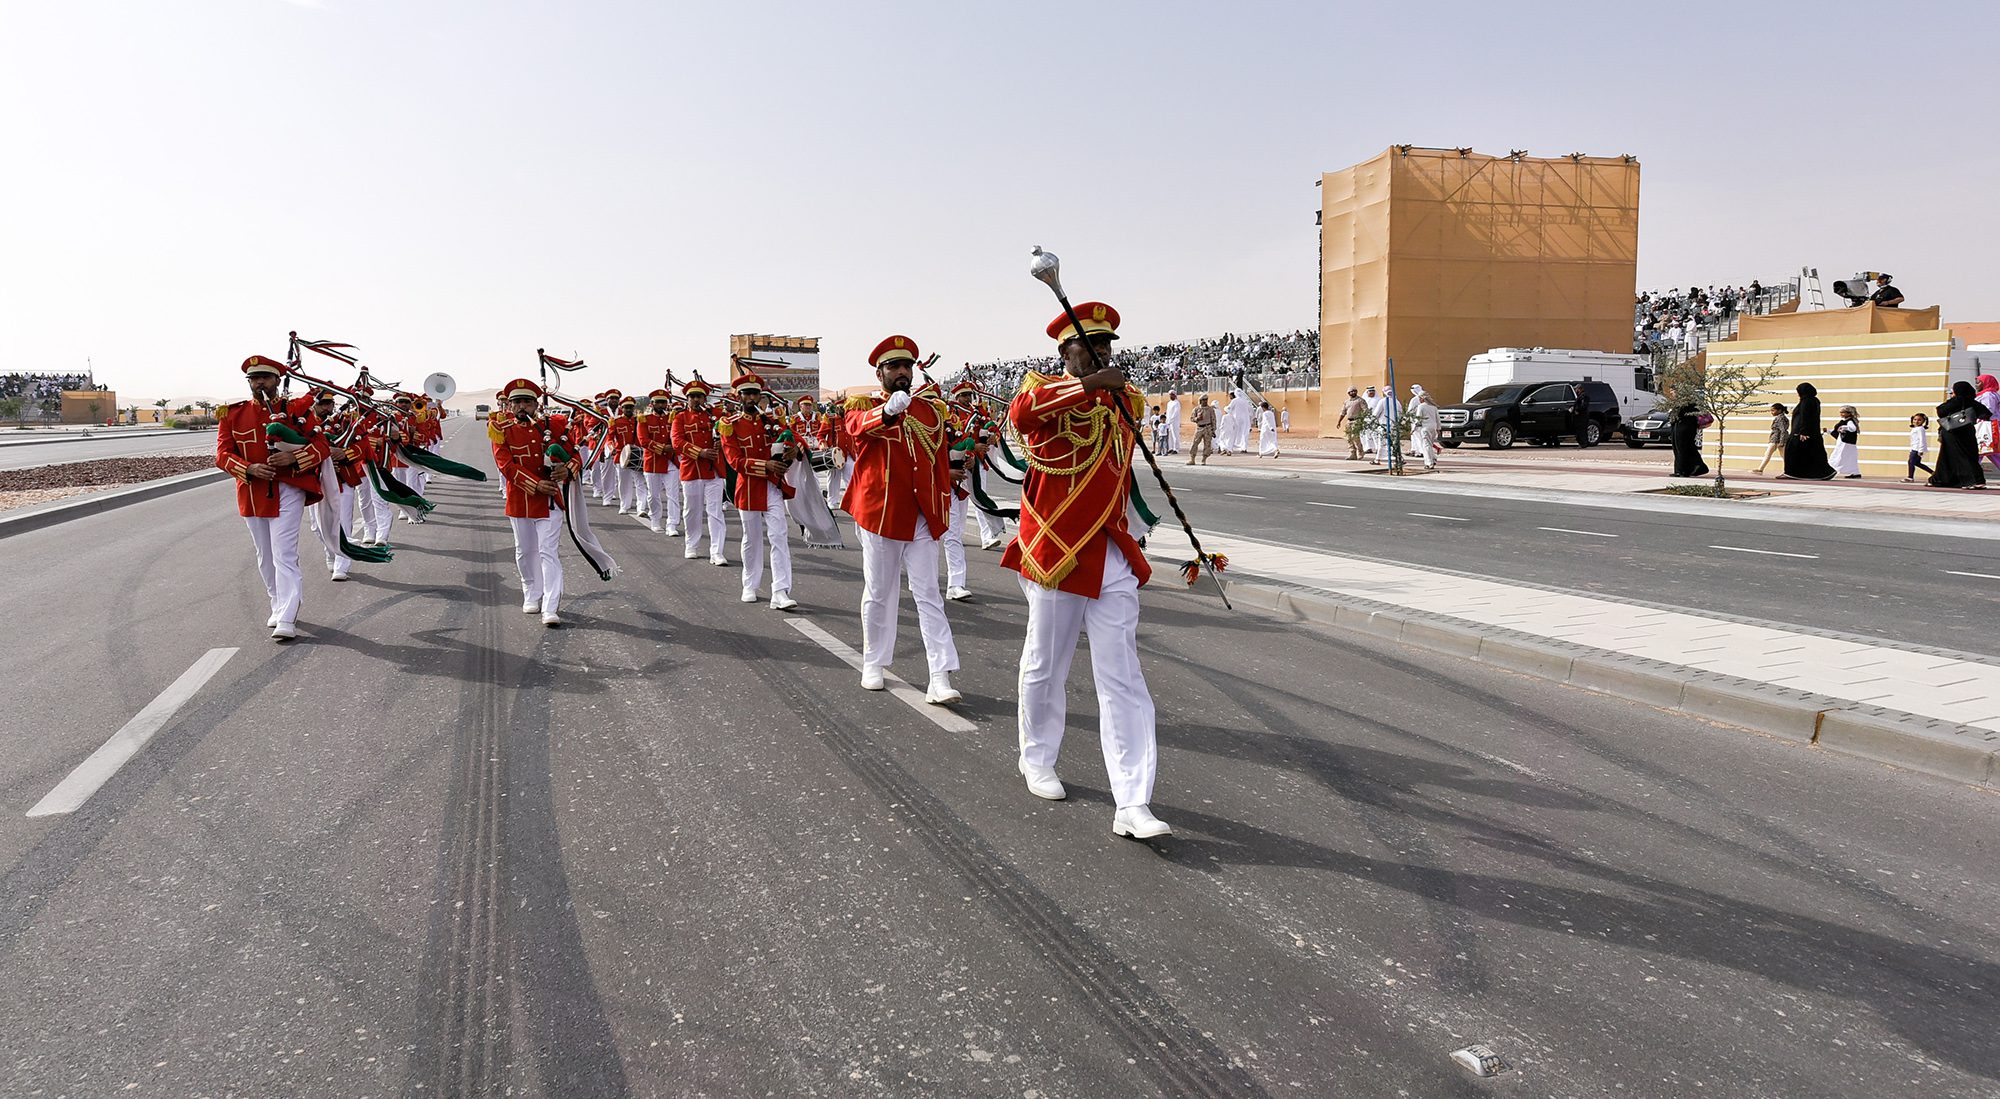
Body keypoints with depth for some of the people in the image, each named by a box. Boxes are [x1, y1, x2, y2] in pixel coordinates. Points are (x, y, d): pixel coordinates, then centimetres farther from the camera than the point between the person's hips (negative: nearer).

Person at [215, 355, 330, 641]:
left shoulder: (296, 409, -1)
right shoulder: (233, 415, 8)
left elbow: (321, 445, -4)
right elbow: (223, 454, 2)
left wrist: (294, 457, -23)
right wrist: (249, 469, -17)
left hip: (288, 491, -4)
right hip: (252, 494, 4)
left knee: (284, 555, -11)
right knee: (265, 557, 15)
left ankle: (287, 620, -14)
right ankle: (279, 607, 31)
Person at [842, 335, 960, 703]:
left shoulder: (932, 410, 11)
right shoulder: (863, 406, 1)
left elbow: (941, 463, 13)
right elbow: (857, 426, -25)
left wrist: (942, 511, 8)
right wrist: (887, 411, -46)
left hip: (922, 519, 2)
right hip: (879, 514, -2)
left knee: (928, 595, -2)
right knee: (878, 593, 9)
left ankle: (941, 677, -7)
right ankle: (874, 664, 24)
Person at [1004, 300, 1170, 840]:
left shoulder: (1126, 398, 11)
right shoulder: (1046, 389, -5)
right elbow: (1021, 413, -30)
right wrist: (1088, 384, -34)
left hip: (1112, 559, 4)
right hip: (1053, 552, -4)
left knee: (1123, 682, -3)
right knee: (1046, 668, 12)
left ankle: (1132, 805, -4)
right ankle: (1036, 760, 36)